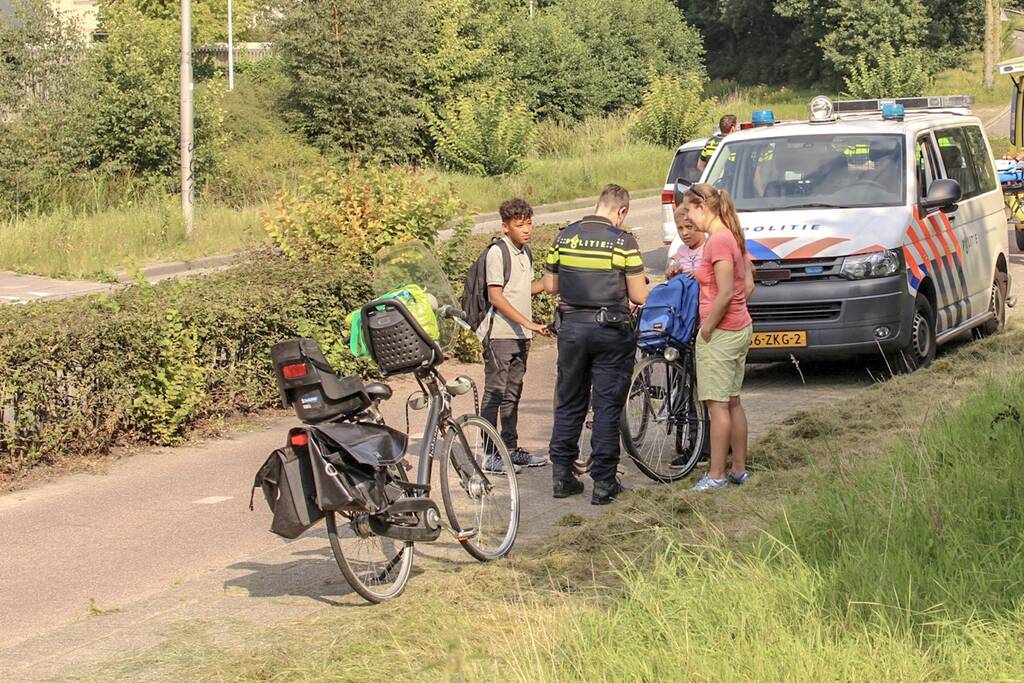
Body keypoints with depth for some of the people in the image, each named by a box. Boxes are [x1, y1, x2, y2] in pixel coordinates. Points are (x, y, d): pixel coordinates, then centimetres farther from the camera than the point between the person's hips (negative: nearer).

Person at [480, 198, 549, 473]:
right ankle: (488, 453, -2)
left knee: (513, 393, 14)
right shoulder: (497, 252, -12)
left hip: (521, 335, 8)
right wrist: (528, 322, -19)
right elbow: (495, 297, -17)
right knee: (495, 393, -5)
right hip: (500, 334, -8)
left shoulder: (524, 252, 13)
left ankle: (512, 448, 21)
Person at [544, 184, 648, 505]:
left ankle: (561, 476, 17)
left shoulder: (564, 237, 2)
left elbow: (550, 286, 8)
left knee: (569, 404, 13)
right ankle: (604, 482, 4)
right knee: (608, 407, 3)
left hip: (572, 327, 4)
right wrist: (657, 292, 13)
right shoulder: (623, 241, -10)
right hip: (611, 332, -3)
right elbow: (638, 295, -8)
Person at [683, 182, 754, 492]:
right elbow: (748, 285, 15)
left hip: (720, 335, -10)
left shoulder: (718, 241, -19)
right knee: (733, 402, 15)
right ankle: (740, 470, 22)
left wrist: (707, 328, -13)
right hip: (740, 328, 10)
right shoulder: (732, 236, 11)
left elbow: (725, 294, -23)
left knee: (717, 405, -4)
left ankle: (716, 475, 1)